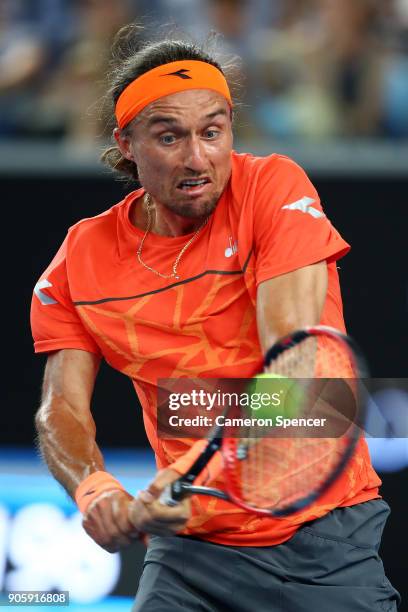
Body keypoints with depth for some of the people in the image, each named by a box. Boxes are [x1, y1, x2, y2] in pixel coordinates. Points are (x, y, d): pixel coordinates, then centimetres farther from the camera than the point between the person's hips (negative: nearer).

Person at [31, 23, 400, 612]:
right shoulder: (83, 257, -1)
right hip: (189, 548, 3)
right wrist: (93, 488, -29)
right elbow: (61, 408, -4)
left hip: (321, 534, -2)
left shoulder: (274, 187, -11)